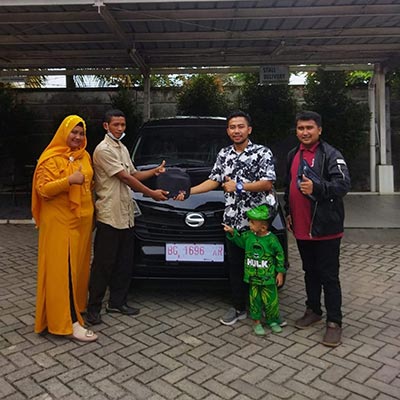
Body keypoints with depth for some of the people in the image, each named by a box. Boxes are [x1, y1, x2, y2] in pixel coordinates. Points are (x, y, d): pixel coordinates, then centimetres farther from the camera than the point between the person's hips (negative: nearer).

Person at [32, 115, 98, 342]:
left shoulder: (85, 156, 12)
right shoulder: (51, 159, -9)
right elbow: (42, 189, -14)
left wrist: (91, 211, 18)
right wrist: (69, 180, -26)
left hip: (82, 220, 7)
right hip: (60, 222, -7)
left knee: (79, 266, 14)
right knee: (63, 270, -5)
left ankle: (77, 306, 31)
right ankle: (70, 323, -4)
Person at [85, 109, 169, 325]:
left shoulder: (123, 149, 18)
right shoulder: (103, 150, -10)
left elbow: (133, 175, 21)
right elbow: (125, 178, -14)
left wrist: (155, 171, 8)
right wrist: (151, 193, -12)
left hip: (126, 214, 9)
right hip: (109, 215, -9)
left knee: (124, 262, 13)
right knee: (104, 264, -2)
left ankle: (117, 302, 24)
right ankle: (93, 307, 10)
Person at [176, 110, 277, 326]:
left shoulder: (262, 152, -3)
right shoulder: (224, 154, 13)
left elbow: (267, 184, -11)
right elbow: (213, 181, 13)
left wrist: (239, 186, -15)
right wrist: (188, 191, 3)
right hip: (232, 219, 5)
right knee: (235, 265, 11)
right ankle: (238, 307, 23)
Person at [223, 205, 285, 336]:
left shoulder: (272, 239, -13)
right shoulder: (248, 235, -2)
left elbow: (280, 255, -4)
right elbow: (240, 241, 17)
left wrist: (280, 272, -1)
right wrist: (232, 232, 0)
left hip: (268, 277, -3)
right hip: (253, 276, 3)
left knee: (271, 300, 5)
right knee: (255, 299, 9)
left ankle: (273, 320, 26)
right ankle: (257, 322, 23)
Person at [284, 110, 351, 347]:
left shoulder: (331, 154, -9)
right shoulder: (293, 155, 13)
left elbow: (344, 184, -21)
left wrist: (317, 188, -35)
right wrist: (288, 212, 16)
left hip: (325, 228, -6)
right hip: (301, 228, 7)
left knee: (329, 276, 1)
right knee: (310, 272, 19)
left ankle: (334, 322, 12)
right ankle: (313, 310, 34)